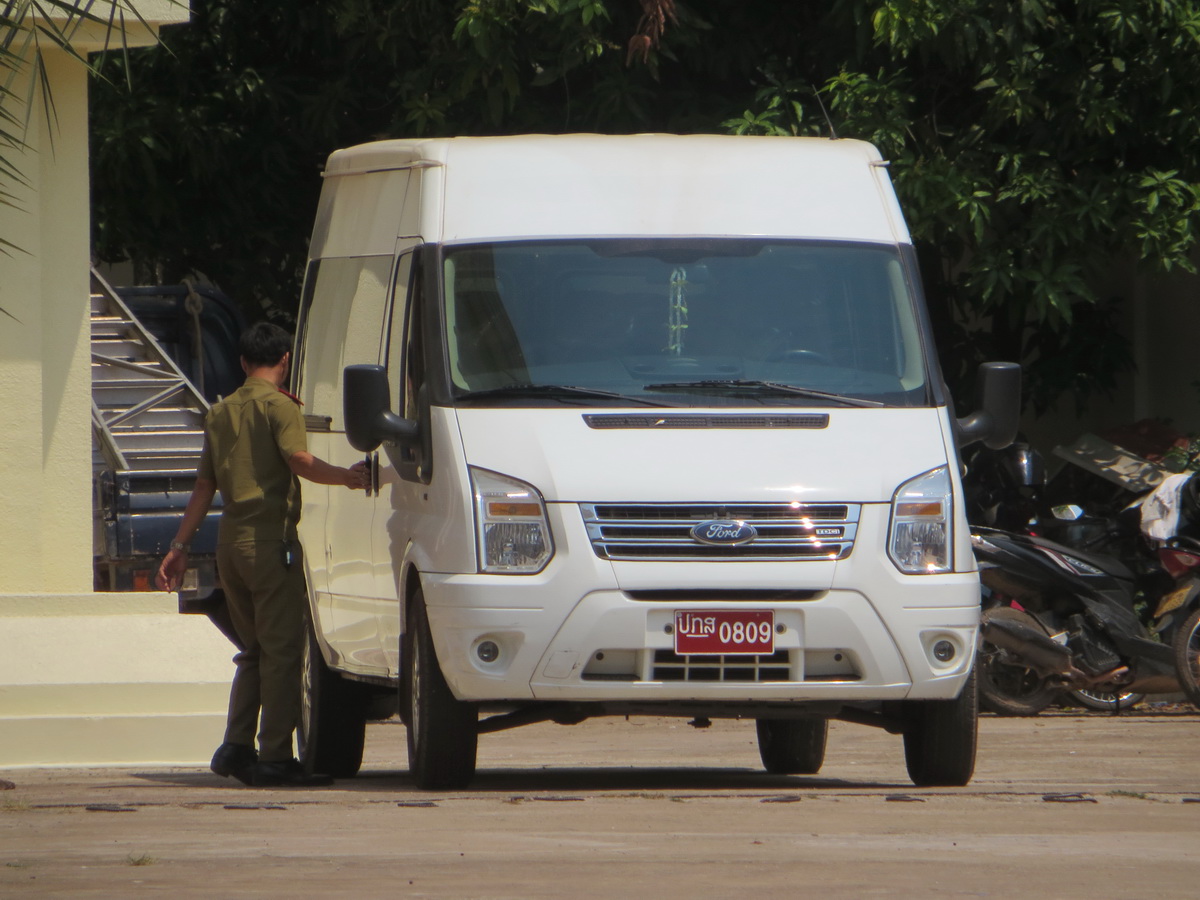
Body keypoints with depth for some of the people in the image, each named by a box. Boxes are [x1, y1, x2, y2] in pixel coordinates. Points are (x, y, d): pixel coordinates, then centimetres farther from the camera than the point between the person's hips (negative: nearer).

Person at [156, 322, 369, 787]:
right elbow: (299, 459, -22)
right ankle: (274, 757, -9)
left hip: (230, 540, 7)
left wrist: (179, 547, 19)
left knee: (253, 650, 16)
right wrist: (346, 476, -23)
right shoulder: (279, 405, -5)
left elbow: (204, 486, 18)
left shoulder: (220, 413, 16)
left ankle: (236, 747, 9)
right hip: (270, 539, -7)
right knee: (282, 648, -5)